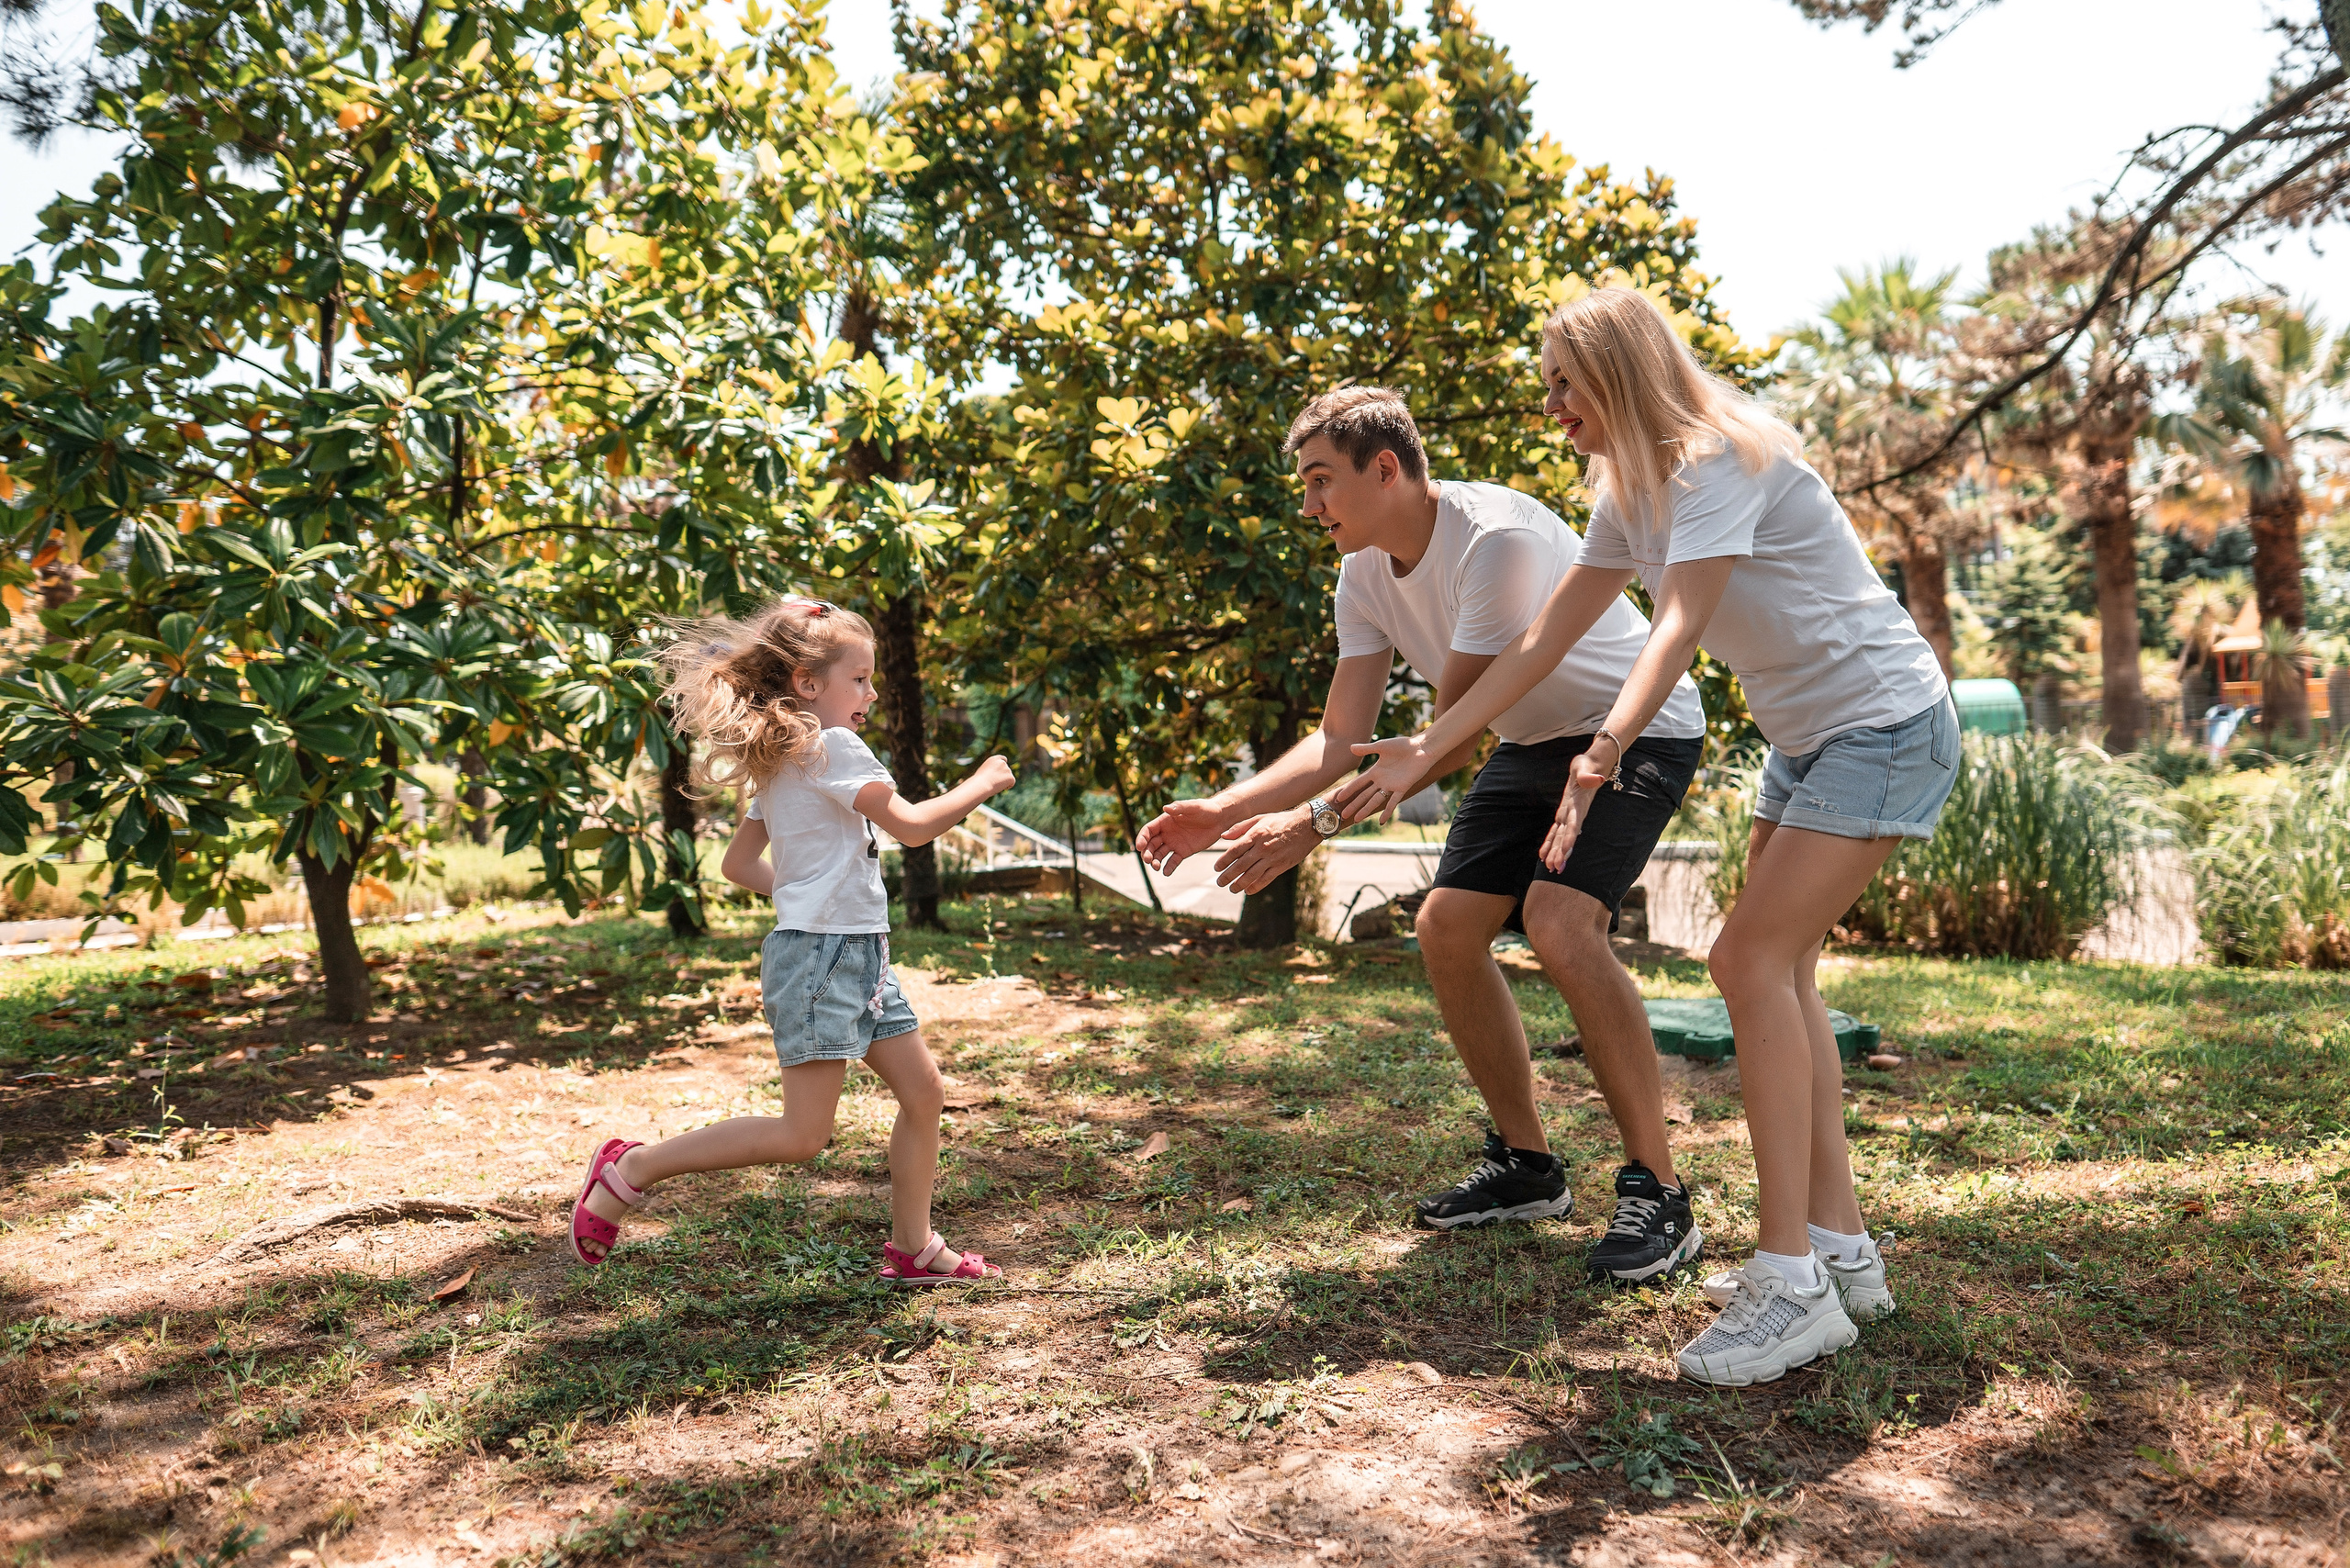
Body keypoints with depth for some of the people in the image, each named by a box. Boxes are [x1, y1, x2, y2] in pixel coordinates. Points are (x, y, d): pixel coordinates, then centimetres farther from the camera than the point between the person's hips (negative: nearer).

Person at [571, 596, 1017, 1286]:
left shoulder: (782, 759, 15)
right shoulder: (830, 747, -14)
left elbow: (738, 862, 19)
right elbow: (913, 826, -18)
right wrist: (980, 785, -5)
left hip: (855, 953, 10)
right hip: (822, 952, -10)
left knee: (923, 1089, 11)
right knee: (802, 1135, -7)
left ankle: (913, 1248, 20)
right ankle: (631, 1169, 3)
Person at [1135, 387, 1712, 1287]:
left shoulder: (1498, 539, -31)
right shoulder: (1366, 575, -6)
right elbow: (1340, 740, -5)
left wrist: (1316, 821, -33)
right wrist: (1222, 810, -17)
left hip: (1639, 730, -8)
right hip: (1534, 741, 8)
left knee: (1561, 925, -27)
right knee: (1447, 927, 0)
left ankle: (1658, 1195, -14)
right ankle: (1526, 1166, 16)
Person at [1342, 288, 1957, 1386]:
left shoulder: (1717, 458, -19)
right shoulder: (1632, 489, 8)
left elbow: (1679, 627, -35)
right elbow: (1545, 643, 6)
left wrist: (1608, 748, -50)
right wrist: (1424, 750, 2)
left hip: (1885, 726, -9)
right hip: (1804, 736, 9)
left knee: (1754, 960, -17)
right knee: (1773, 969, 6)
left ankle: (1793, 1284, -14)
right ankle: (1839, 1247, 14)